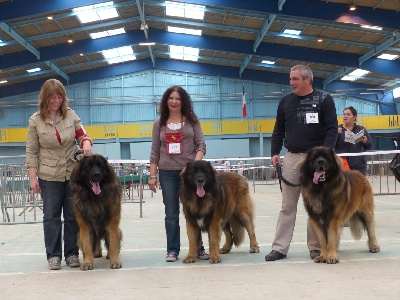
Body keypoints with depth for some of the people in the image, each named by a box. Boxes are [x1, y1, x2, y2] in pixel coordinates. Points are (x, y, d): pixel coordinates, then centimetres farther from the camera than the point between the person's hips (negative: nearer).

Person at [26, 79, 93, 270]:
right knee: (51, 216, 3)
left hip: (73, 173, 2)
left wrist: (86, 143, -18)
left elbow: (82, 135, 6)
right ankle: (53, 255, 12)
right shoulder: (35, 120, -3)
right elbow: (31, 151, -1)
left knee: (73, 216, 6)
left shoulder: (70, 114, 0)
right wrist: (33, 178, -6)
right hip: (49, 176, -2)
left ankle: (72, 253, 16)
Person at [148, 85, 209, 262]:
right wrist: (152, 175, 2)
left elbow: (201, 145, 1)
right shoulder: (159, 124, 9)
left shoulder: (192, 121, 5)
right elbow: (155, 152, 8)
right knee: (171, 213, 4)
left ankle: (198, 248, 14)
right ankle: (172, 250, 10)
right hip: (167, 172, 1)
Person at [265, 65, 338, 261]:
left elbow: (332, 129, -5)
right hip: (292, 157, 3)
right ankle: (280, 247, 6)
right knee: (287, 205, 4)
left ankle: (315, 247, 11)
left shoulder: (324, 100, 0)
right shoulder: (286, 101, 11)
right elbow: (278, 130, 15)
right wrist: (275, 152, 2)